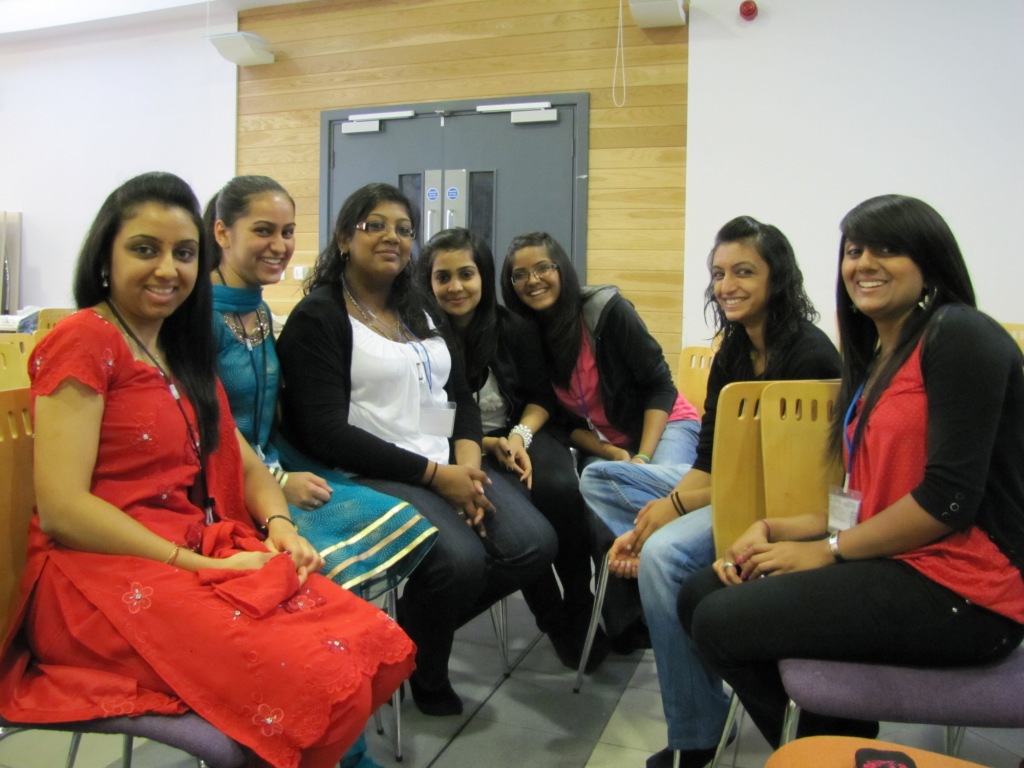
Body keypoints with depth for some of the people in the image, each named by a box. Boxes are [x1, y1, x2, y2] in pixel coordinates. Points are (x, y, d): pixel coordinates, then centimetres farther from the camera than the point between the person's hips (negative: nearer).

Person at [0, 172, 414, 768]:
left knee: (380, 646, -14)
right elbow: (60, 510, -15)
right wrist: (199, 564, -17)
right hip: (104, 573, -7)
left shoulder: (184, 350, 19)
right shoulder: (83, 341, -6)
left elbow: (242, 462, 17)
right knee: (312, 679, -27)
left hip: (210, 558, 7)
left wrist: (281, 527, -4)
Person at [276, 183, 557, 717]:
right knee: (460, 559, -29)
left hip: (448, 465, 7)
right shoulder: (317, 317, -4)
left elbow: (461, 397, 15)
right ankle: (425, 673, 4)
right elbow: (327, 434, -13)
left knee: (535, 544, -14)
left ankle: (419, 627, 10)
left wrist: (467, 461, -7)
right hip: (369, 475, -7)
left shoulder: (421, 308, 18)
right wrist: (435, 474, -17)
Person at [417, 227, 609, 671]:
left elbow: (541, 398, 6)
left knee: (560, 490, -30)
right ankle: (554, 621, -5)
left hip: (521, 435, 2)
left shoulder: (515, 329, -2)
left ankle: (581, 608, -7)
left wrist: (520, 436, -13)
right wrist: (490, 446, -16)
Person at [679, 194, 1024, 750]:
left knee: (723, 623, -15)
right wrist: (773, 530, 0)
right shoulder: (875, 359, 15)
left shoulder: (959, 335, -11)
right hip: (892, 563, 9)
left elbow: (950, 498, -18)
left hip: (960, 592, -9)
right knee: (700, 594, 4)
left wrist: (827, 549, -12)